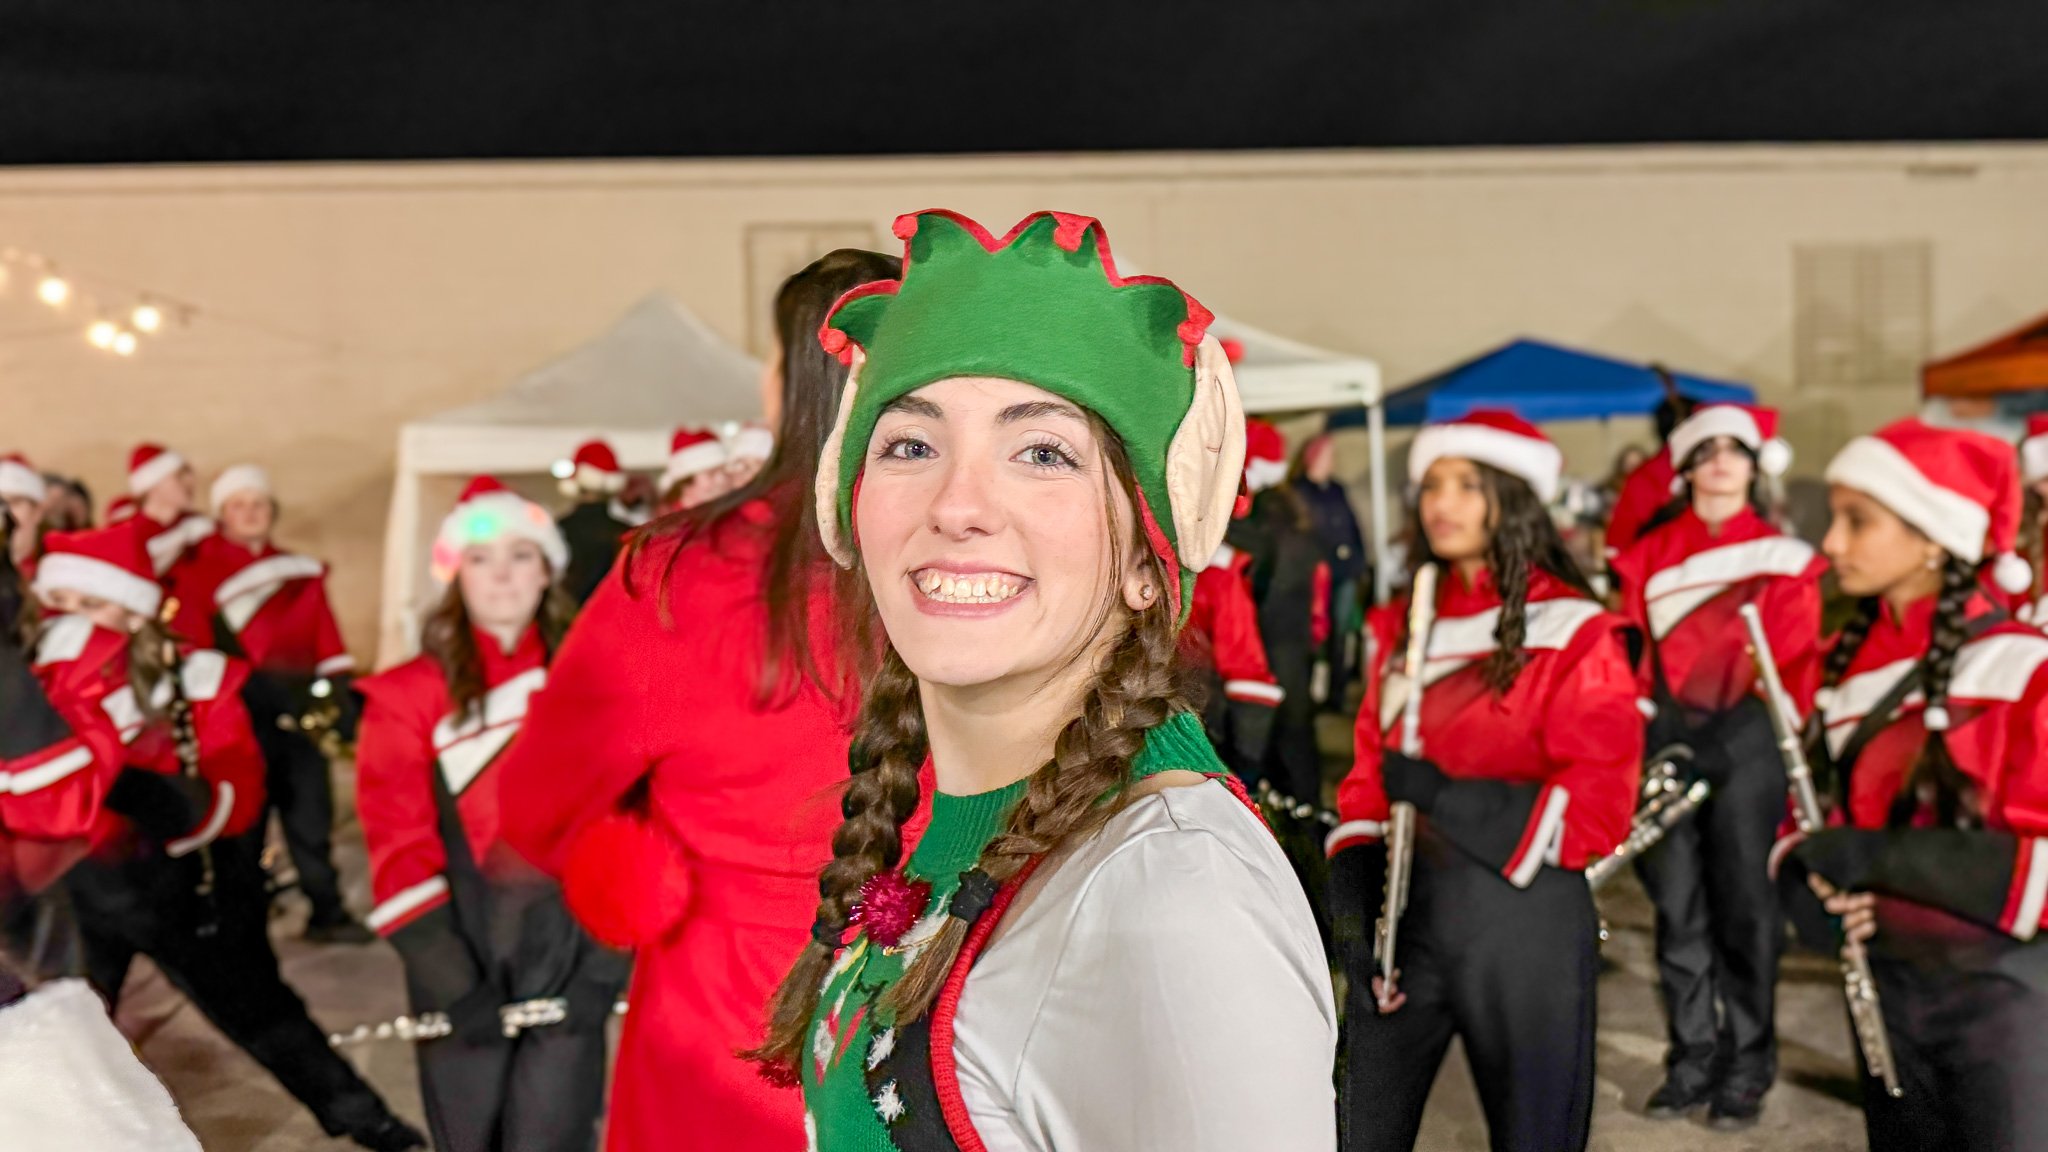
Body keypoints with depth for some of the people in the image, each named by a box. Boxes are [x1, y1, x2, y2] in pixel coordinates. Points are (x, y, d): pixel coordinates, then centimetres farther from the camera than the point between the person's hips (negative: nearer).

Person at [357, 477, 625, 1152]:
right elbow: (398, 840, -4)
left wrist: (613, 944, -4)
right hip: (464, 956, 0)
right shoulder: (409, 696, 1)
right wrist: (445, 976, -11)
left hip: (571, 948, 0)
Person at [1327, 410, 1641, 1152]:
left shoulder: (1575, 635, -7)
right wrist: (1354, 904, -2)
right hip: (1401, 917, 5)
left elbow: (1599, 810, -13)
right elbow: (1369, 774, 8)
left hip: (1522, 927, -4)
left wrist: (1448, 799, -21)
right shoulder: (1401, 625, 10)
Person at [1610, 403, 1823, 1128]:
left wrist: (1780, 734, -9)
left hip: (1747, 744, -1)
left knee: (1745, 904, 1)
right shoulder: (1649, 554, 10)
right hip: (1667, 740, 2)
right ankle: (1693, 1059, 15)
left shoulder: (1784, 557, 7)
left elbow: (1798, 665, 3)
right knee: (1677, 903, 4)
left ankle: (1746, 1068, 13)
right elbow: (1633, 655, 8)